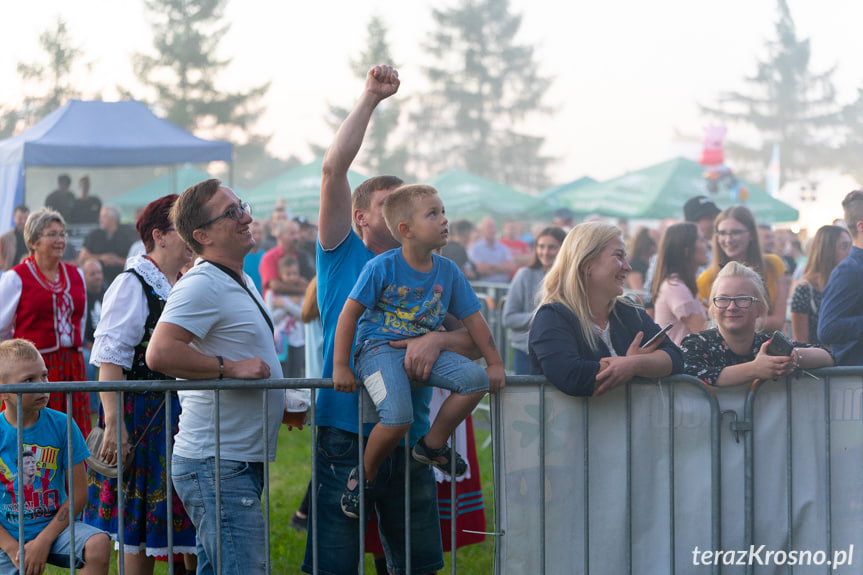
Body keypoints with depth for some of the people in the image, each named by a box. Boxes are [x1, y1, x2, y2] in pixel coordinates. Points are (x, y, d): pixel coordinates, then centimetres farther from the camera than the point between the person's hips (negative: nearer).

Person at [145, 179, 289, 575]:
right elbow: (159, 354, -30)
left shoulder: (243, 282, 18)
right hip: (216, 464, -10)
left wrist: (280, 404, 25)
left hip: (241, 463, 10)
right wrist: (231, 367, -23)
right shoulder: (201, 286, -16)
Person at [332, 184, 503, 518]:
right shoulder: (383, 267, -10)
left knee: (477, 380, -17)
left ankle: (433, 444, 4)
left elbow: (472, 318, 14)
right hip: (379, 350, -6)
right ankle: (364, 475, -1)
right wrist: (341, 367, -10)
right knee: (398, 417, -30)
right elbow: (349, 314, -7)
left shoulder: (448, 272, 6)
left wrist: (495, 363, 11)